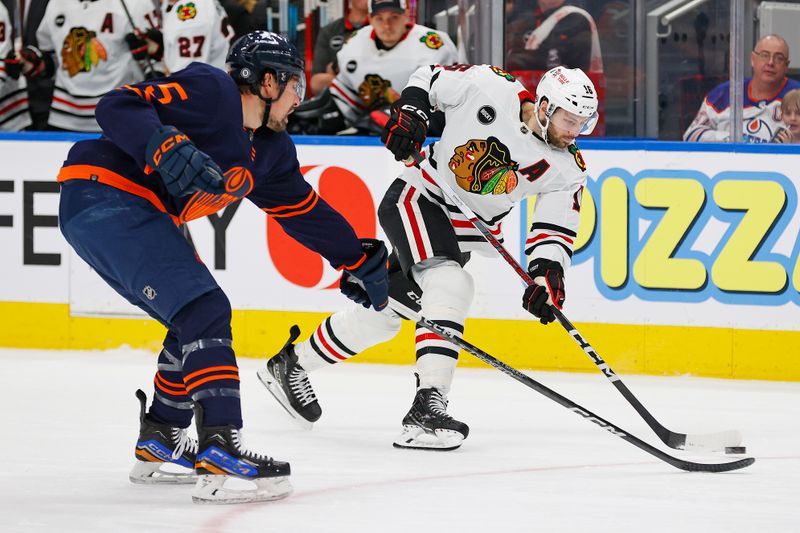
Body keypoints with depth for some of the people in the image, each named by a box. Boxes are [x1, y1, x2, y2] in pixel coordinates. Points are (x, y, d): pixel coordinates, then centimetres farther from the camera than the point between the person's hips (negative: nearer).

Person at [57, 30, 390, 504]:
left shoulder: (270, 150, 16)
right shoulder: (211, 92, -12)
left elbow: (305, 211, 26)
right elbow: (119, 107, -20)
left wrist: (361, 261, 29)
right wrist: (168, 148, -35)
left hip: (138, 216, 11)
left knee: (195, 322, 18)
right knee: (204, 311, -18)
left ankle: (159, 446, 30)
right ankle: (220, 453, -24)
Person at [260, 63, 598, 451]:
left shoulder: (567, 168, -9)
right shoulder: (491, 88, -18)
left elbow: (557, 228, -8)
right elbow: (429, 77, -3)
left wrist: (547, 274, -24)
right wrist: (410, 110, -18)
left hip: (463, 230, 6)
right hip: (419, 199, -6)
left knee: (386, 311, 12)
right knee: (450, 286, -28)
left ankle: (292, 363, 30)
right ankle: (427, 408, -36)